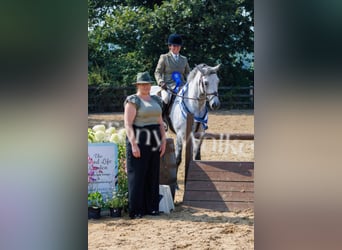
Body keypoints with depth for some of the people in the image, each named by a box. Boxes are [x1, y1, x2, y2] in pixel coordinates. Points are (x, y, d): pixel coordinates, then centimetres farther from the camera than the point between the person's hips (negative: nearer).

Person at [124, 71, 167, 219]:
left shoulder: (155, 100, 14)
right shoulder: (133, 101, -7)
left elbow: (160, 123, 18)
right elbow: (128, 124, -13)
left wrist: (163, 141, 8)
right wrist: (133, 144, -20)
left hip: (154, 142, 7)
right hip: (139, 141, -7)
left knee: (153, 176, 9)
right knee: (137, 176, -4)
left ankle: (151, 207, 17)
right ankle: (135, 210, 0)